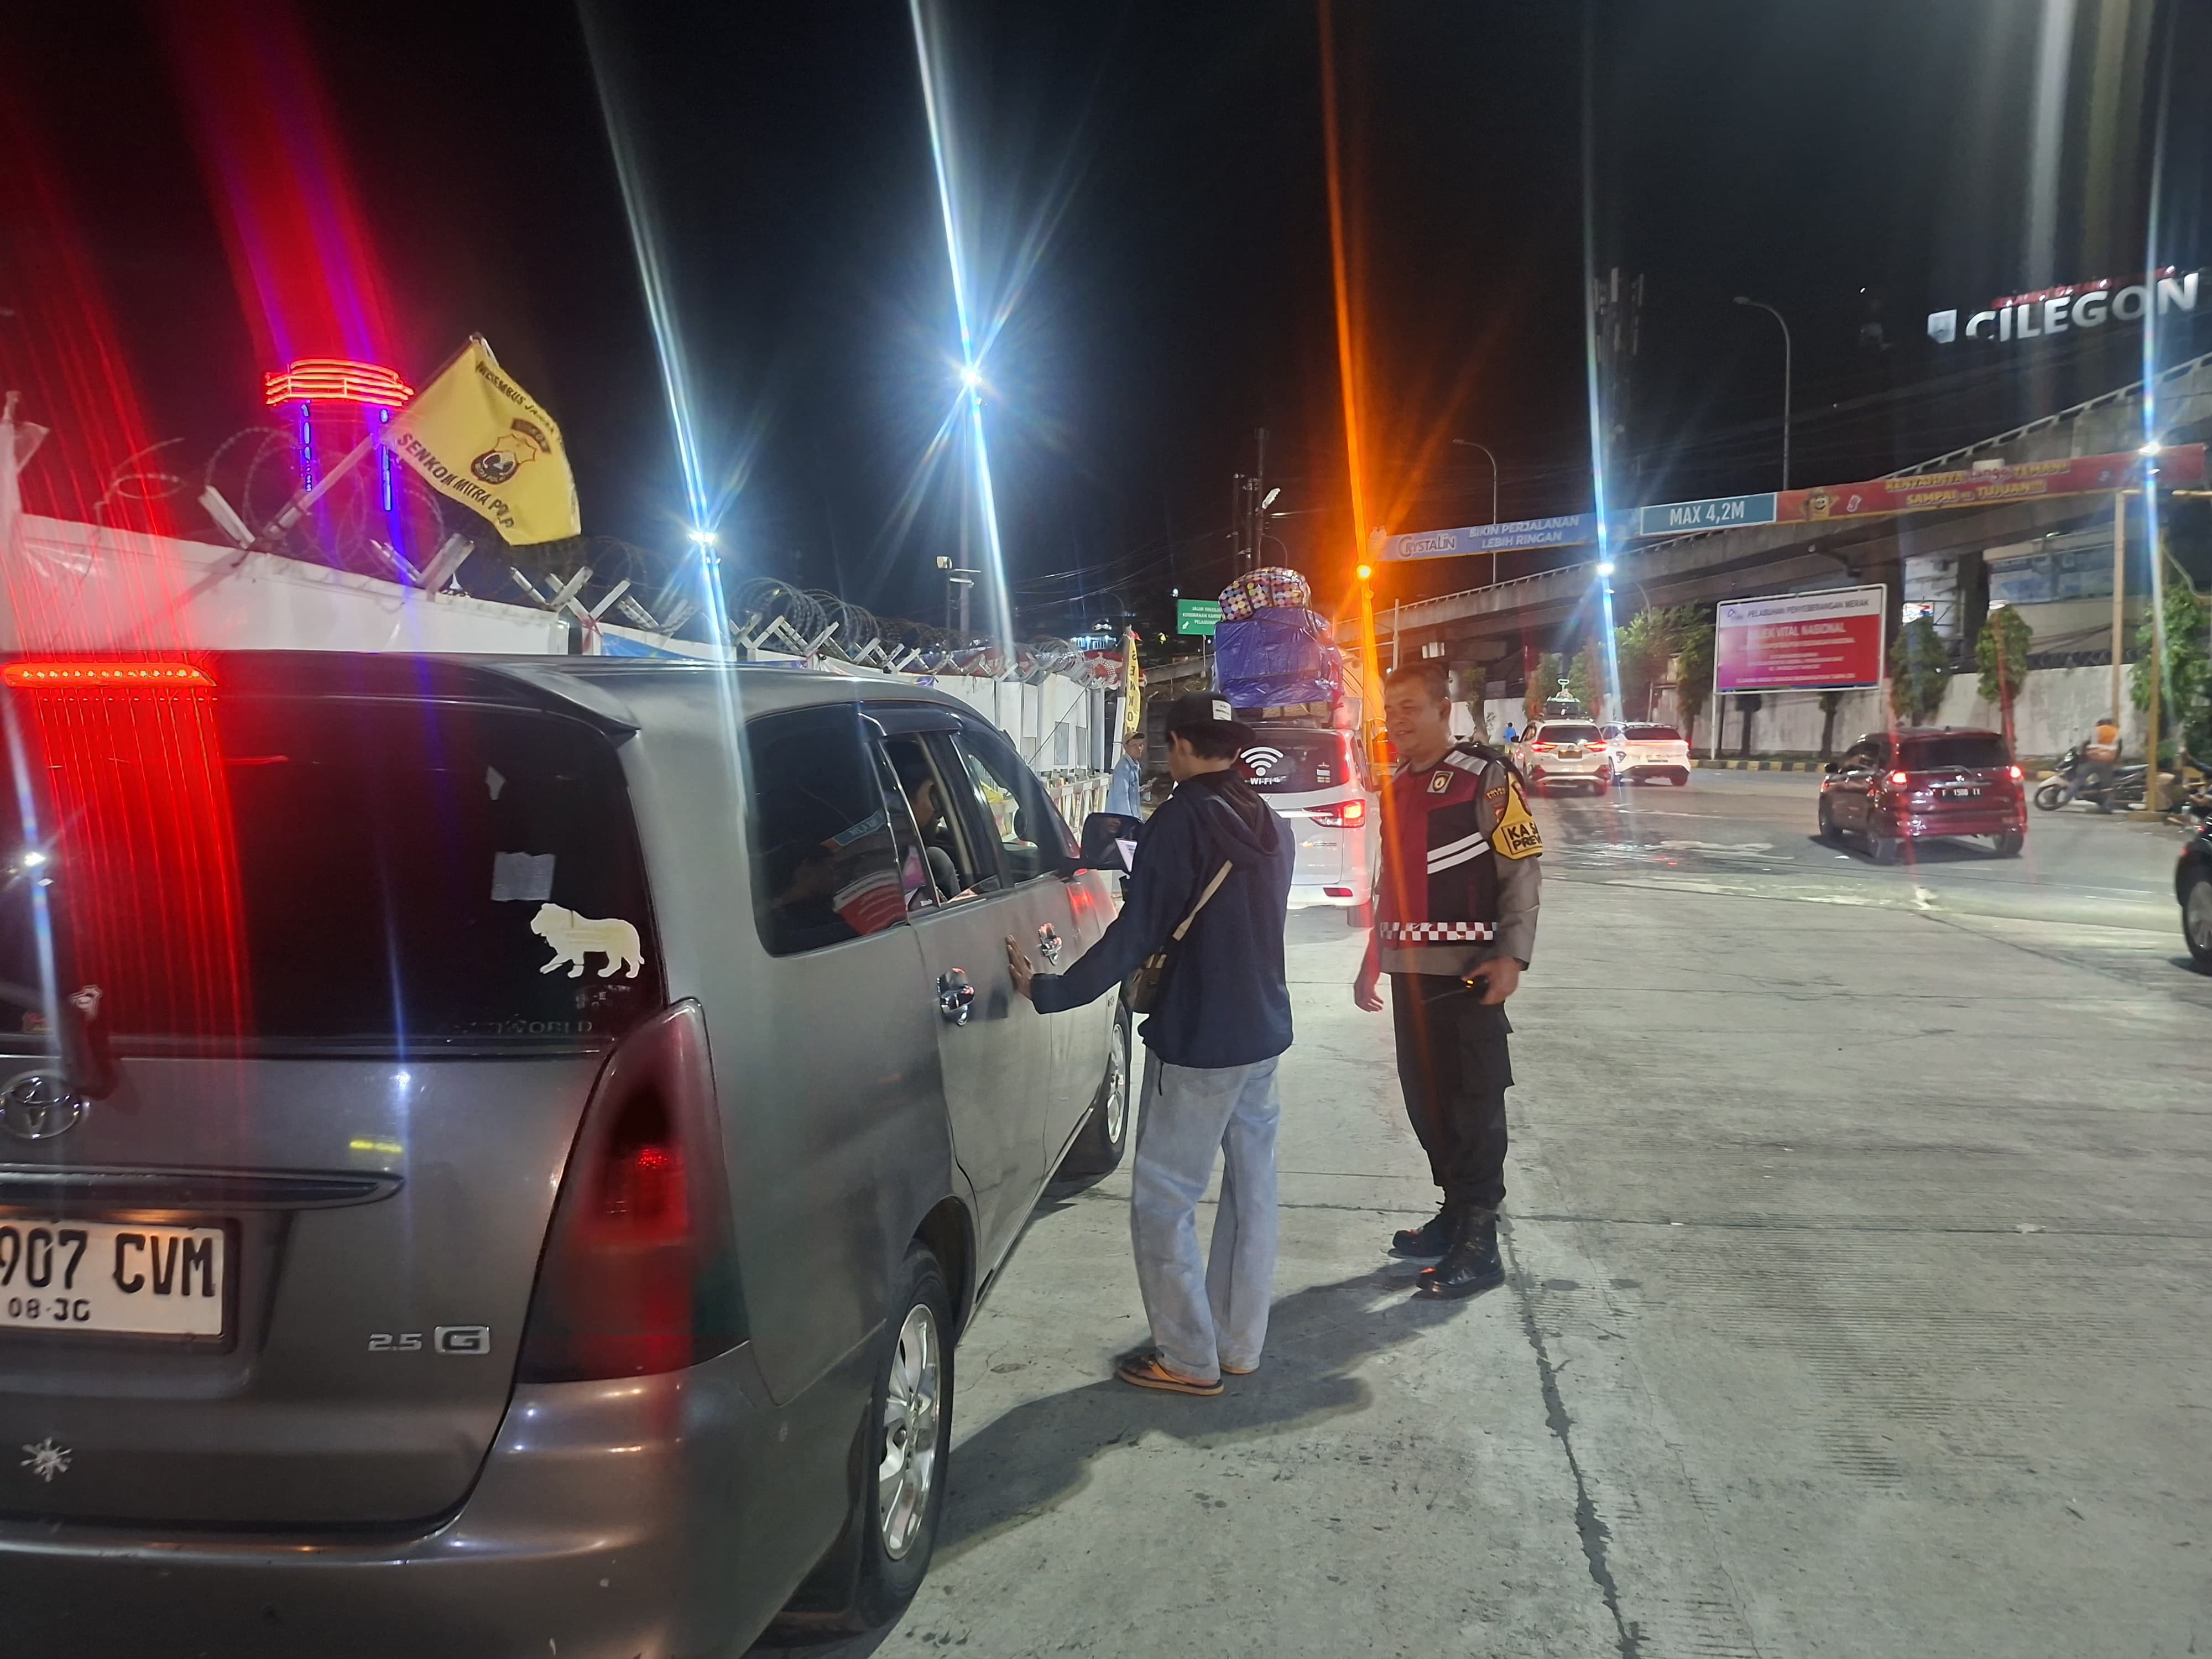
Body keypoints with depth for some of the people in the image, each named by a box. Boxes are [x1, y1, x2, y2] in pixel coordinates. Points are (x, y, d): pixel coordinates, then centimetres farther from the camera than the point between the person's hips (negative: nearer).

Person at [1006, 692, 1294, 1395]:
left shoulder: (1182, 820, -16)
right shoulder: (1271, 826, 8)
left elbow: (1136, 933, -21)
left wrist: (1049, 991, -16)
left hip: (1197, 1042, -8)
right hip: (1263, 1034, 8)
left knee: (1163, 1201, 3)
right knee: (1251, 1189, 14)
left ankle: (1190, 1359, 11)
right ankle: (1240, 1344, 25)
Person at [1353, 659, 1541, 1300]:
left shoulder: (1487, 776, -7)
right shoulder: (1397, 787, 15)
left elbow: (1522, 870, -11)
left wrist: (1511, 955, -22)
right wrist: (1372, 962, 21)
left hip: (1466, 970, -7)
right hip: (1409, 970, 7)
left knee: (1473, 1104, -3)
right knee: (1424, 1099, 13)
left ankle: (1479, 1246, 3)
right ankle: (1454, 1214, 28)